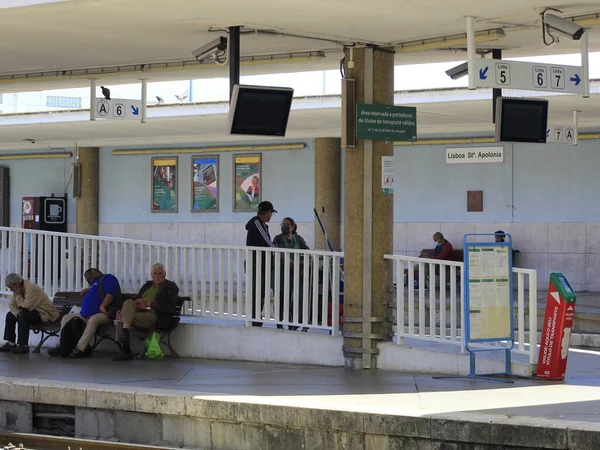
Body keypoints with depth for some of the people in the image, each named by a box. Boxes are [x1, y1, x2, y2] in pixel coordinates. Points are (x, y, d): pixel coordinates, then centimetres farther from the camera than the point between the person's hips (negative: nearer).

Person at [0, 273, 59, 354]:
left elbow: (24, 307, -29)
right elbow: (12, 305, 2)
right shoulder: (18, 289, 2)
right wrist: (17, 313, -18)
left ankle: (23, 345, -30)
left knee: (23, 316, -32)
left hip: (46, 314, -10)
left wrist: (18, 295, -19)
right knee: (10, 315, 3)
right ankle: (11, 343, 3)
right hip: (33, 312, 10)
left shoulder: (31, 288, -25)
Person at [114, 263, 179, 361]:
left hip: (156, 317, -6)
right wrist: (139, 304, -2)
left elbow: (170, 308, -5)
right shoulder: (147, 285, 30)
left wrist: (149, 304, -8)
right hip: (140, 311, 6)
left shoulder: (171, 287, 10)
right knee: (128, 302, -28)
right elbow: (137, 300, 25)